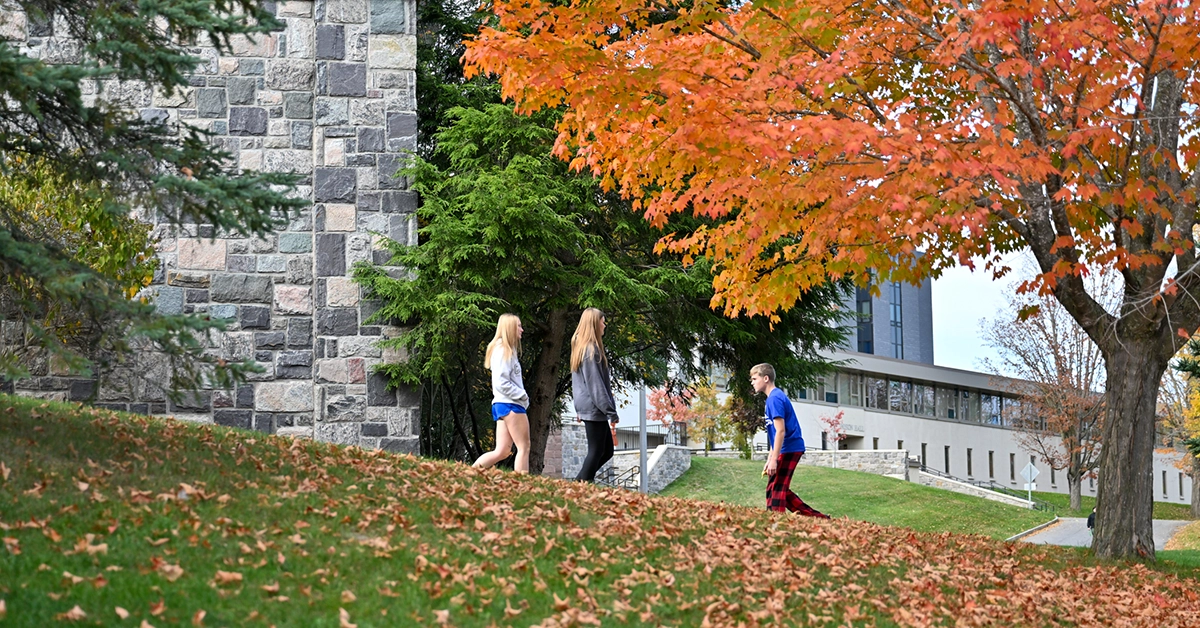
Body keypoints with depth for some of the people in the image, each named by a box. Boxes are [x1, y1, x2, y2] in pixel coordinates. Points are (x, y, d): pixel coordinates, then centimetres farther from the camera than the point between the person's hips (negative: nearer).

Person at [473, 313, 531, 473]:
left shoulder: (508, 350, 20)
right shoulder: (503, 350, -11)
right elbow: (501, 383, -18)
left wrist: (523, 397, 5)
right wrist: (522, 396, -13)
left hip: (502, 405, 10)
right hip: (510, 405, -10)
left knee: (502, 451, 7)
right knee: (524, 447, -6)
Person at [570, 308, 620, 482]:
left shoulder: (580, 347, 15)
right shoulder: (591, 350, -14)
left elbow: (577, 381, 20)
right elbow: (596, 384, -18)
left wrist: (578, 408, 23)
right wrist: (610, 410, -16)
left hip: (585, 407, 10)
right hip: (594, 408, -10)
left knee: (607, 450, 13)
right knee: (596, 451, -5)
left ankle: (580, 481, 11)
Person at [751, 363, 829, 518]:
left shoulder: (774, 398, -14)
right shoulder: (775, 397, 17)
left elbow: (780, 431, -21)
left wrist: (773, 459, -22)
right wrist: (769, 459, 23)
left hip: (788, 449, -10)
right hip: (791, 449, 10)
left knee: (775, 489, -10)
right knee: (781, 491, 13)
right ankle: (817, 517, 15)